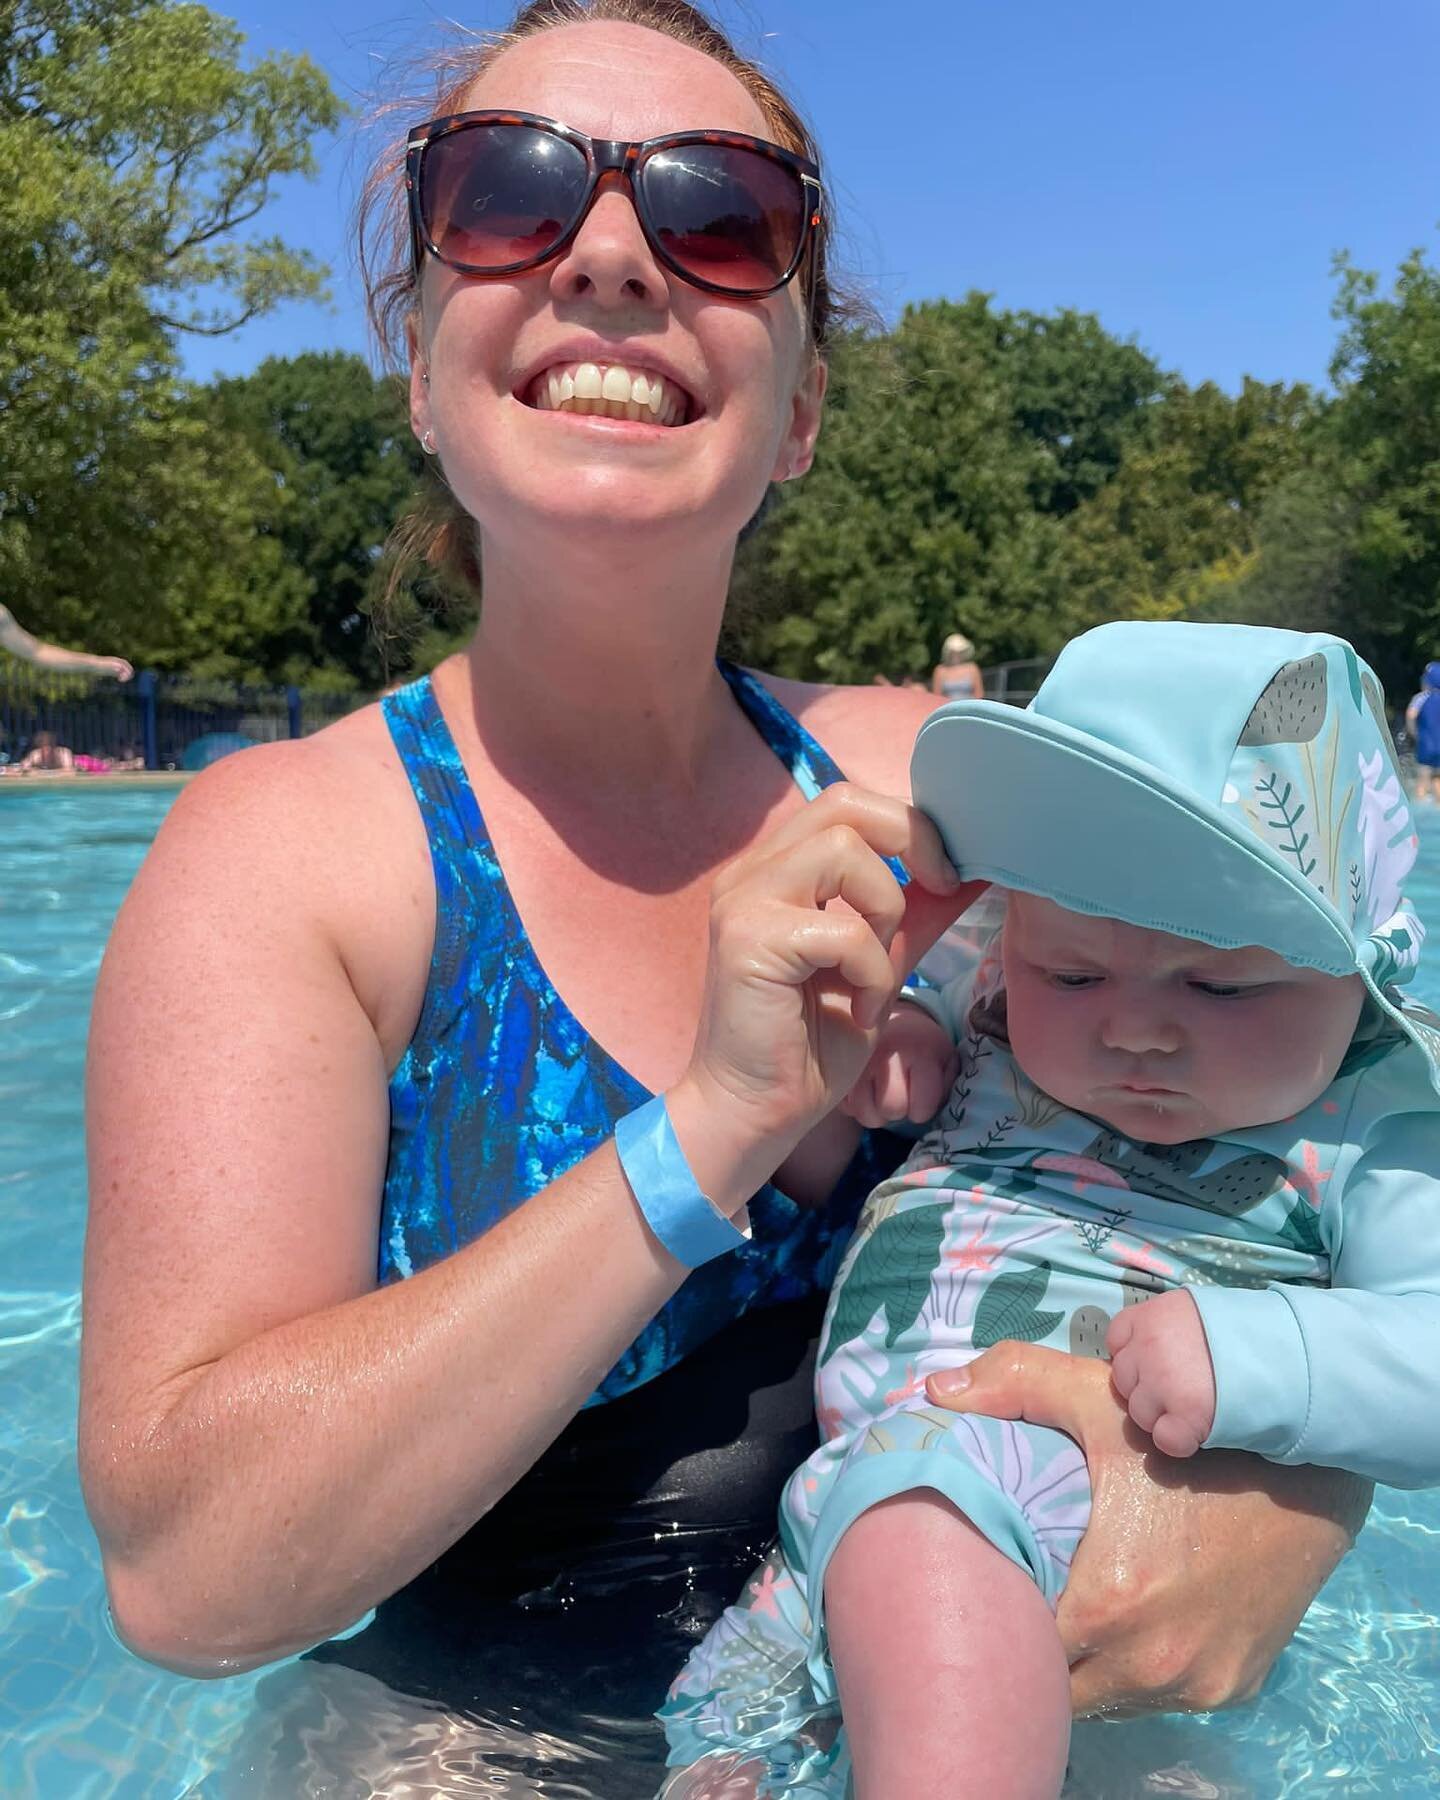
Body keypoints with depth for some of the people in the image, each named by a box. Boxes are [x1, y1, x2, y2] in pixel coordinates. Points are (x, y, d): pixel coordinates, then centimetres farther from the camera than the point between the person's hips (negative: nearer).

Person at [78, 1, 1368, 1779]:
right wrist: (704, 1136, -30)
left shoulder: (932, 782, -6)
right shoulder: (280, 849, -15)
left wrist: (1288, 1494, -19)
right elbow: (185, 1570, -22)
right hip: (469, 1740, -2)